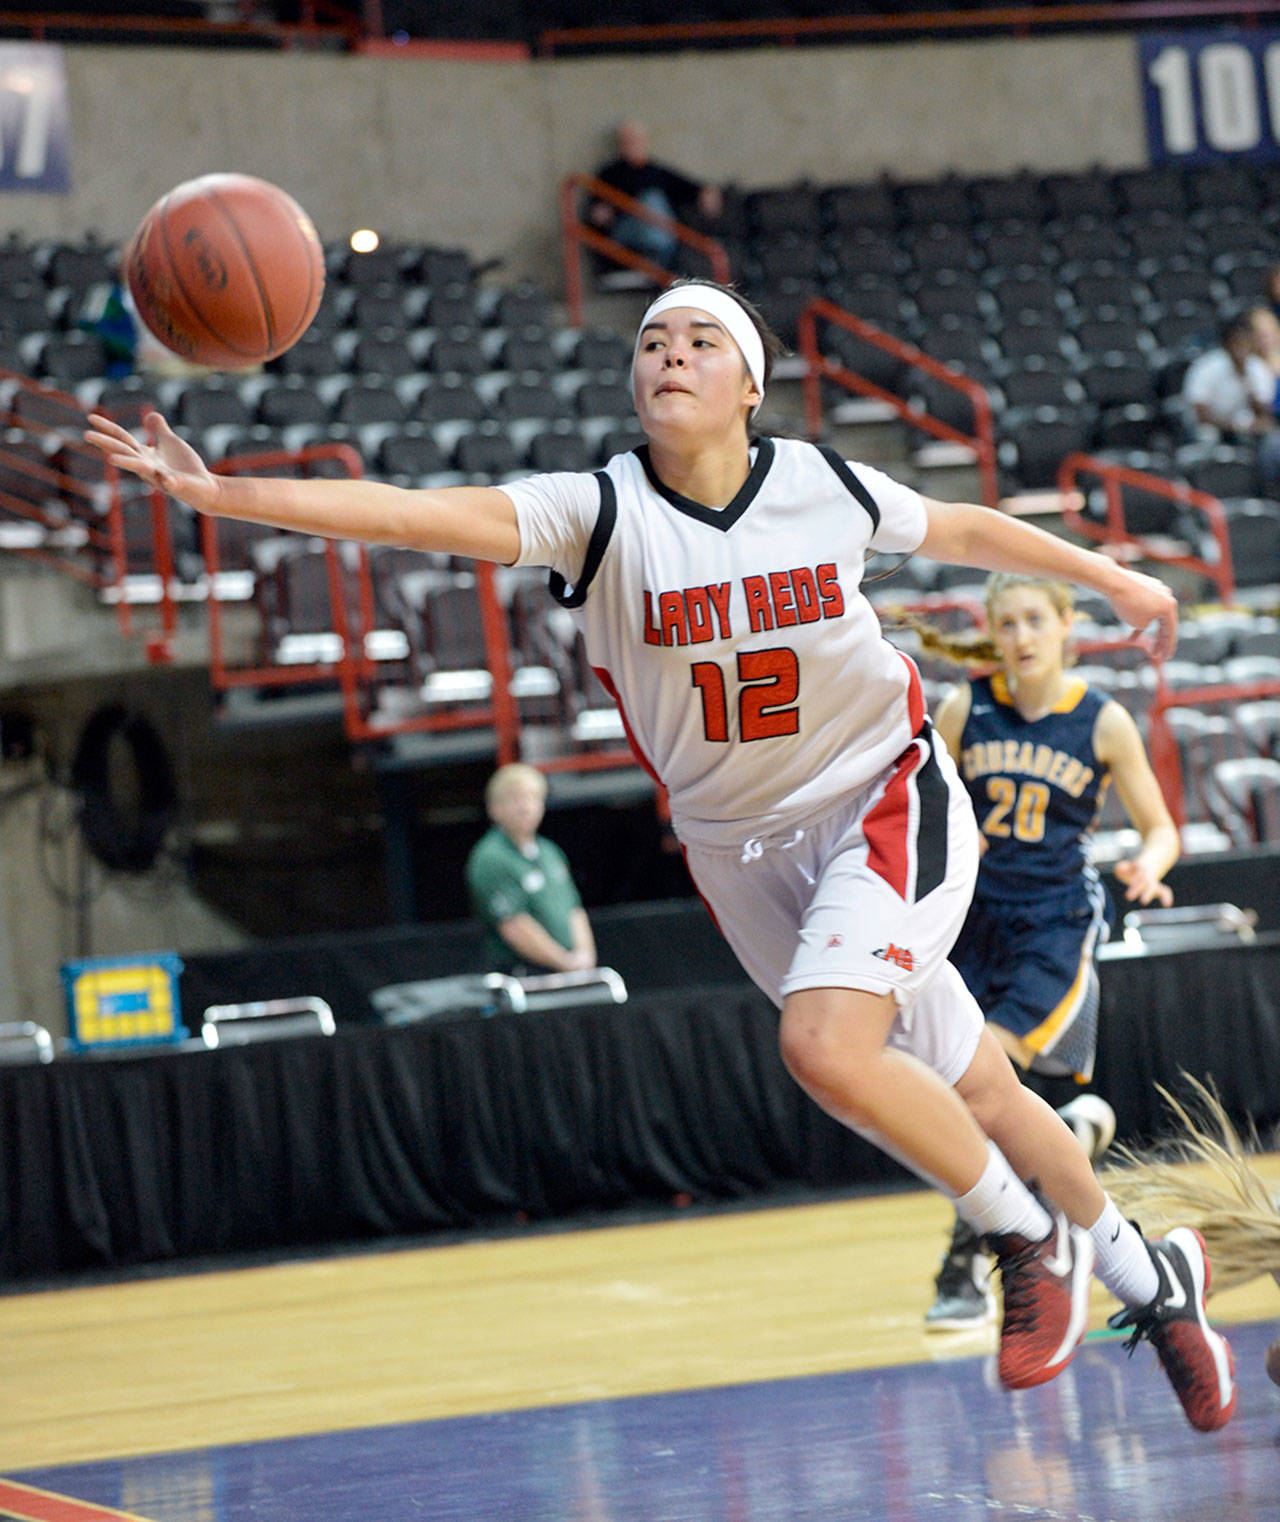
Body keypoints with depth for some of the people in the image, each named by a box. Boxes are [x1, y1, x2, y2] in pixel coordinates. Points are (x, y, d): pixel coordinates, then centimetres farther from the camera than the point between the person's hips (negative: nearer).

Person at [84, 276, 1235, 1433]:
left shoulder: (822, 486, -11)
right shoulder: (601, 513, -15)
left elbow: (965, 530, 9)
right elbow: (417, 513, -29)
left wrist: (1115, 578, 21)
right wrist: (217, 493, -42)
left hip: (886, 804, -2)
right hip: (742, 847, 2)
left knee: (825, 1044, -27)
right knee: (972, 1090, 11)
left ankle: (1033, 1237, -4)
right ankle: (1150, 1280, 34)